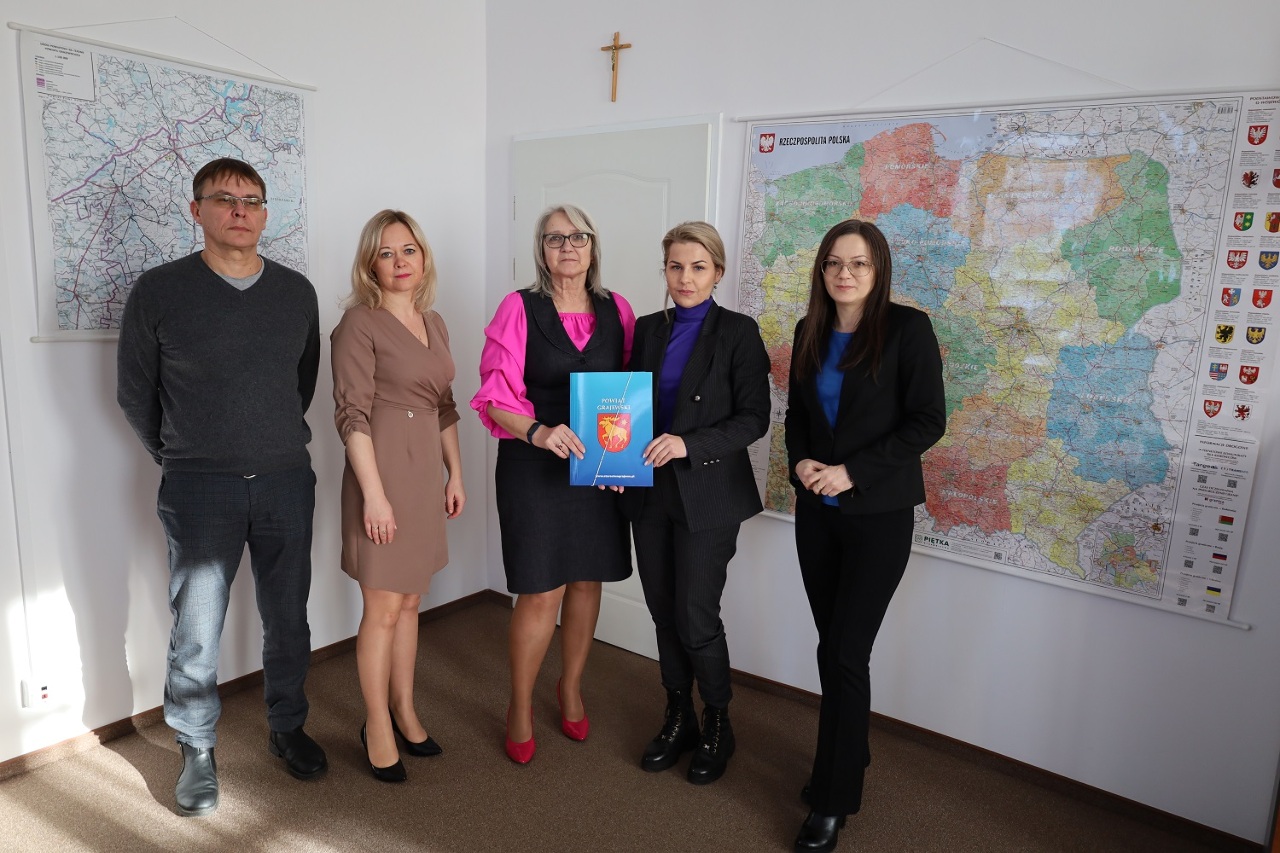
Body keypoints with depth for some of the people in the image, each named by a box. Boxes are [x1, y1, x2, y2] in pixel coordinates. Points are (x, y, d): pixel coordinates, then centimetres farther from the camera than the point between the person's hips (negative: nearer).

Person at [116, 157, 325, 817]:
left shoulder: (297, 292, 4)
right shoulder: (159, 291, -5)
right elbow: (135, 391, 5)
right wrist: (178, 458, 10)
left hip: (286, 480, 3)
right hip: (199, 489, -2)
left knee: (288, 619, 13)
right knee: (196, 632, 6)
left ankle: (287, 728, 33)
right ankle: (197, 753, 27)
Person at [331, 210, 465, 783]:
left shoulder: (433, 323, 11)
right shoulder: (359, 323, -9)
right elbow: (352, 414, -14)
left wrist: (455, 473, 12)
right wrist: (374, 494, -18)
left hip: (426, 472, 7)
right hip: (382, 471, -7)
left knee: (410, 601, 16)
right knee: (383, 609, 3)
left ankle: (404, 711, 31)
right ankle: (377, 728, 21)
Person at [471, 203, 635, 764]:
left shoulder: (617, 310, 6)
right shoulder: (519, 308, -4)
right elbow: (495, 397, -8)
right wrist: (538, 431, -26)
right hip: (534, 465, -3)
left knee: (587, 579, 12)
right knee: (542, 589, -1)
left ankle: (571, 687, 36)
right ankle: (520, 708, 21)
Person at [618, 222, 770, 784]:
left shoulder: (738, 332, -6)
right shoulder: (647, 330, 9)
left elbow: (753, 419, -10)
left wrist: (688, 444, -21)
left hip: (707, 495, -5)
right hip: (650, 491, 5)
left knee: (696, 617, -1)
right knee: (664, 611, 13)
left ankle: (717, 727, 24)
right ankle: (678, 718, 33)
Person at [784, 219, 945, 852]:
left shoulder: (907, 329, -9)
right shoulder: (811, 332, 7)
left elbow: (927, 421, -12)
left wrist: (853, 472, -17)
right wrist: (800, 461, -5)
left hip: (878, 514, -5)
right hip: (816, 510, 5)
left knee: (846, 653, -3)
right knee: (832, 647, 12)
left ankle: (832, 800, 11)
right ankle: (850, 753, 33)